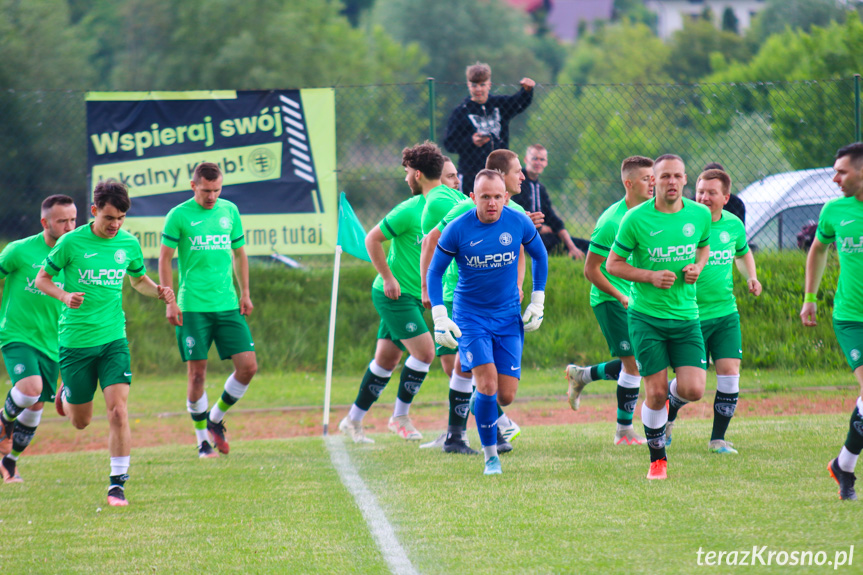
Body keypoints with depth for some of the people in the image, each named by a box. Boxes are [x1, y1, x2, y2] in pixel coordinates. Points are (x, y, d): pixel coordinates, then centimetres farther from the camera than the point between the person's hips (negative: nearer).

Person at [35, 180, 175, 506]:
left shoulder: (129, 244, 2)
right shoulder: (71, 243, -9)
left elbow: (138, 279, 21)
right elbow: (42, 279, 2)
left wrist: (159, 292, -1)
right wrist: (65, 296, -18)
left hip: (113, 338, 2)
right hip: (75, 341, -2)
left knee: (118, 410, -15)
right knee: (81, 422, 10)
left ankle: (118, 484, -8)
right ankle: (66, 392, 46)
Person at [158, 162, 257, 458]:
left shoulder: (229, 211, 9)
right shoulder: (178, 216, -3)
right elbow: (164, 259, 0)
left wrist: (245, 294, 14)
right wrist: (170, 302, -6)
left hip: (228, 304, 4)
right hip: (193, 308, -4)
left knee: (248, 366, -4)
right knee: (197, 372, -3)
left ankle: (216, 418, 17)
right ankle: (203, 440, 9)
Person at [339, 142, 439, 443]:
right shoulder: (409, 210, -13)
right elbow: (372, 239, -10)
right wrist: (388, 278, -13)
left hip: (415, 296, 6)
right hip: (395, 294, -6)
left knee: (387, 360, 10)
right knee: (424, 350, -14)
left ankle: (354, 419, 20)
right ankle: (400, 416, 0)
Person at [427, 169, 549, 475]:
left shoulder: (519, 223, -7)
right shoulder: (457, 229, -13)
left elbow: (539, 255, 12)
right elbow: (434, 272, -1)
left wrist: (537, 301, 10)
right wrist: (439, 317, -9)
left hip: (508, 317, 2)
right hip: (470, 316, -2)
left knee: (506, 396, -4)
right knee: (487, 384, -19)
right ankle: (491, 455, -2)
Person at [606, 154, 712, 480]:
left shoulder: (700, 215, 1)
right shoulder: (636, 219, -10)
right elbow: (613, 264, -2)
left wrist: (698, 267, -1)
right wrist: (651, 276, -16)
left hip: (686, 316, 3)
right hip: (646, 316, -3)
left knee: (693, 390, -8)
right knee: (656, 392, -4)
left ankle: (670, 402, 29)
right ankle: (657, 459, 16)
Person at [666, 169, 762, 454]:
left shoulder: (733, 225, 3)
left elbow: (743, 253, 24)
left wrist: (751, 278, 7)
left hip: (726, 313, 4)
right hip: (691, 314, -4)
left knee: (729, 373, -7)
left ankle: (718, 438, 7)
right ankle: (667, 418, 33)